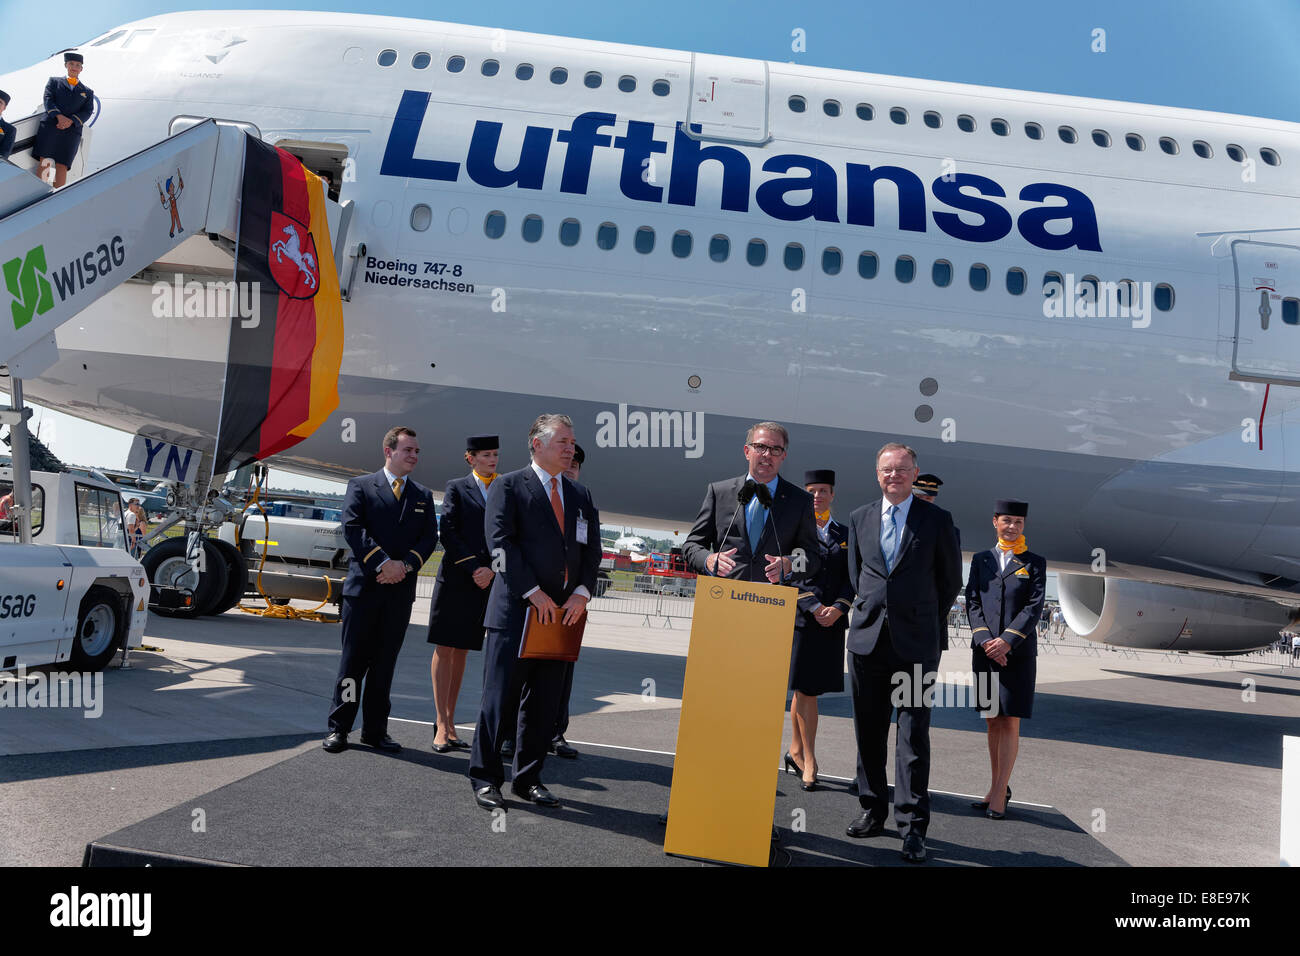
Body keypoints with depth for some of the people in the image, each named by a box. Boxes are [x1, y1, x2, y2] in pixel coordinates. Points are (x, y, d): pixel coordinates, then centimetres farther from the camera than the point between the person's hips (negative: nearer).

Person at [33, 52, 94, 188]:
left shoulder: (87, 91, 22)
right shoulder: (54, 81, 20)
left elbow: (88, 111, 8)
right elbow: (48, 100, 5)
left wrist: (71, 120, -11)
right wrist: (59, 116, -14)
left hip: (72, 130, 0)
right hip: (50, 126, 0)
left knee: (62, 166, -8)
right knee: (44, 162, -10)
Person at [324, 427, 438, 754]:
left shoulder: (423, 496, 15)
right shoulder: (361, 486, 4)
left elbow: (429, 538, 7)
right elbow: (352, 528, -8)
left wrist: (405, 565, -11)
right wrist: (383, 563, -17)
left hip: (401, 591, 3)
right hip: (364, 586, -3)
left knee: (385, 662, 8)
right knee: (354, 659, 1)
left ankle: (375, 730, 15)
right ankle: (338, 728, 9)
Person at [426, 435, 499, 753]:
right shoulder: (456, 488, 4)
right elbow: (447, 533, -4)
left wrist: (491, 570, -7)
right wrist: (473, 569, -12)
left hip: (486, 583, 3)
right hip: (455, 580, -3)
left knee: (461, 650, 8)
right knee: (444, 649, -2)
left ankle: (449, 722, 13)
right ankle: (442, 726, 1)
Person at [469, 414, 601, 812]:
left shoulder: (581, 496, 17)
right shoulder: (509, 486, 0)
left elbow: (592, 549, 12)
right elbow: (501, 541, -9)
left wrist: (581, 592, -4)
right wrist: (534, 593, -14)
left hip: (563, 613, 5)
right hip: (515, 611, -5)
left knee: (544, 703, 10)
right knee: (501, 697, -1)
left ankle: (528, 779, 21)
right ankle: (485, 778, 11)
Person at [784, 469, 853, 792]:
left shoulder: (845, 535, 14)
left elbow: (851, 580, 10)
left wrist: (838, 608, -8)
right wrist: (815, 607, -12)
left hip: (833, 621, 3)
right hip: (800, 617, -3)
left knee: (806, 689, 8)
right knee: (805, 689, -4)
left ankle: (795, 750, 22)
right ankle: (808, 760, 3)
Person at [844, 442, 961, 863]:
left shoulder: (937, 520, 0)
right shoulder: (859, 518, 9)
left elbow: (951, 579, 7)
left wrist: (926, 621, 10)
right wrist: (873, 608, 13)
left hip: (916, 641, -3)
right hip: (868, 638, 4)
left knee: (914, 734, -3)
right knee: (869, 730, 10)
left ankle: (912, 825, 2)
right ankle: (873, 810, 23)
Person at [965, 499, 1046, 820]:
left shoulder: (1034, 563, 5)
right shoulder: (981, 560, 11)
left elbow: (1034, 608, -4)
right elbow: (972, 604, 5)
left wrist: (1007, 641, -15)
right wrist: (985, 640, -10)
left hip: (1018, 652, -2)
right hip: (984, 649, 3)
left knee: (1010, 722, -4)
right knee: (992, 721, 8)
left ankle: (999, 794, -1)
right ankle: (998, 786, 20)